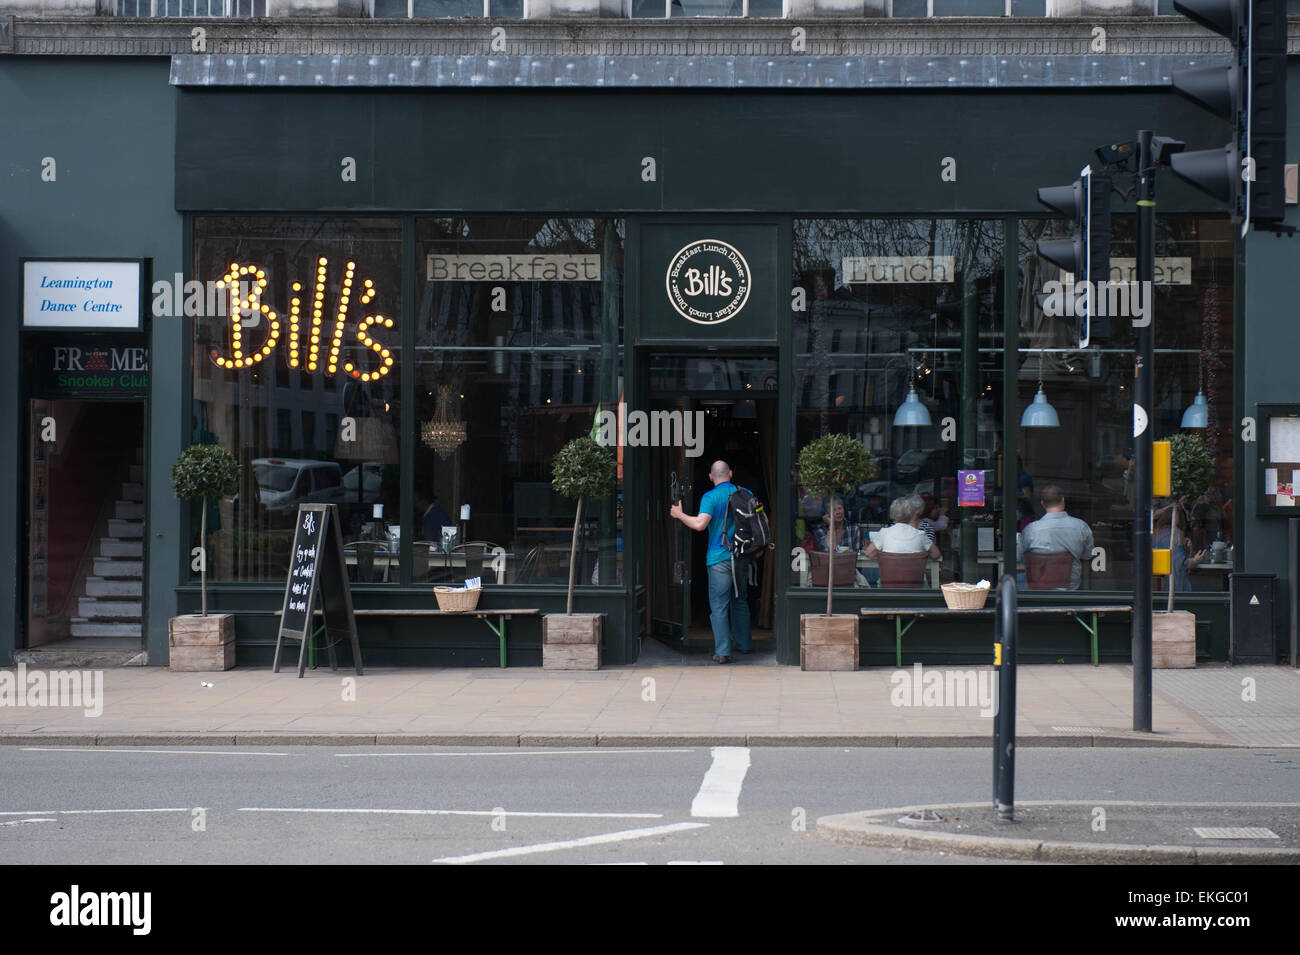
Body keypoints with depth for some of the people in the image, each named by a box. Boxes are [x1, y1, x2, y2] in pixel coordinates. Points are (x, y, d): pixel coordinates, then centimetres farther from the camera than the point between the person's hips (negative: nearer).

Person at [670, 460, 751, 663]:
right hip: (742, 556, 5)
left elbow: (700, 524, -22)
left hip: (719, 558, -5)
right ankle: (743, 644, 27)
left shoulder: (711, 497, -9)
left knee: (719, 606, -3)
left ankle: (722, 651, -8)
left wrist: (679, 514, -6)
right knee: (740, 601, 20)